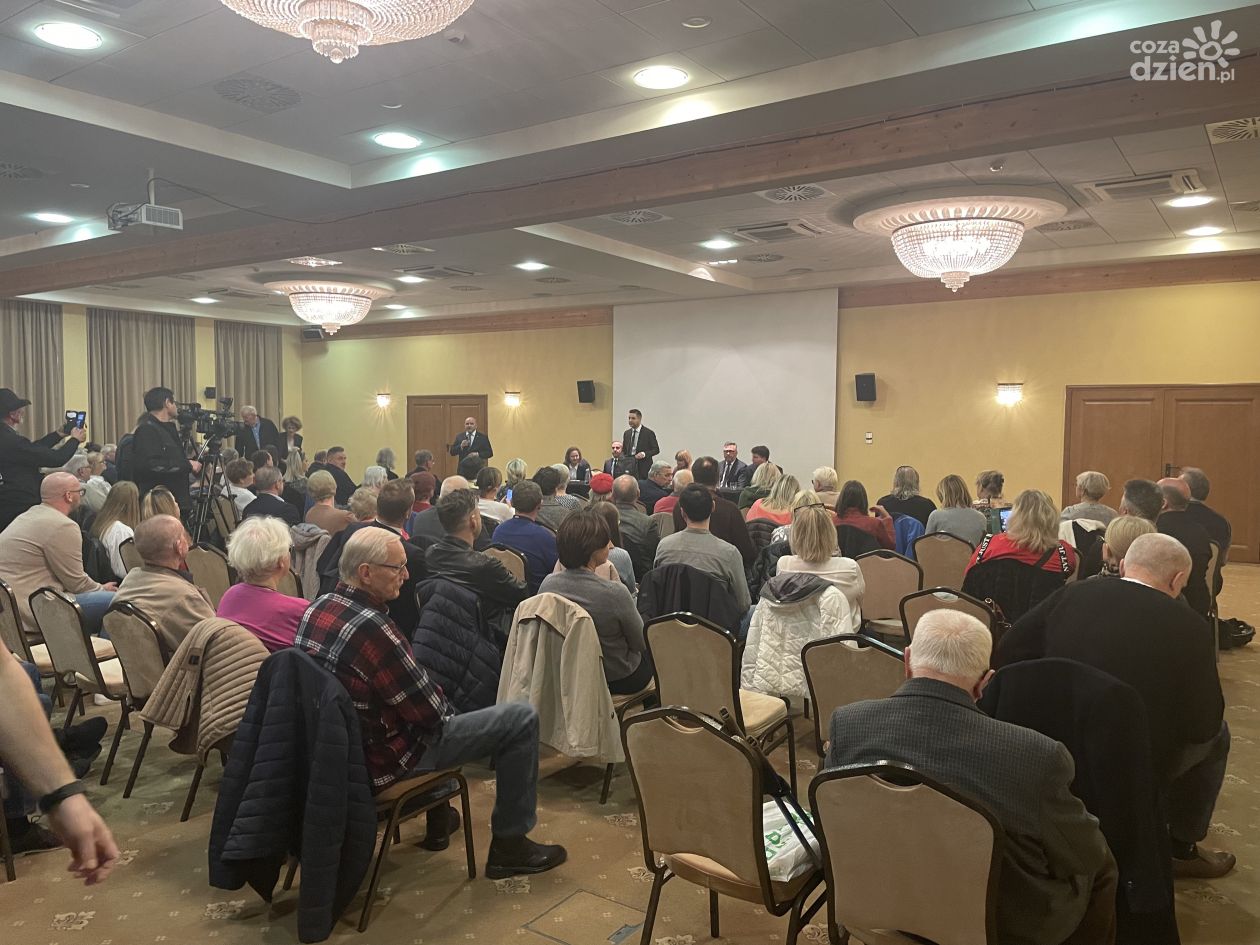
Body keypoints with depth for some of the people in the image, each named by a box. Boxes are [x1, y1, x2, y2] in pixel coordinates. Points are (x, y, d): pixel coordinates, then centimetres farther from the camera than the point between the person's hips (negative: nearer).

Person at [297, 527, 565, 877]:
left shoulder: (317, 609, -2)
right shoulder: (370, 627, -30)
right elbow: (430, 711, -21)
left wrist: (435, 700, 10)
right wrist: (444, 708, 1)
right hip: (380, 762, -9)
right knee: (522, 719, -5)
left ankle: (439, 816, 41)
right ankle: (509, 845, 9)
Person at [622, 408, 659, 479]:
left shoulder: (648, 433, -2)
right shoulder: (626, 433, 13)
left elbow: (656, 449, -1)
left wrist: (644, 454, -17)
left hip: (644, 468, -4)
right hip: (629, 467, 4)